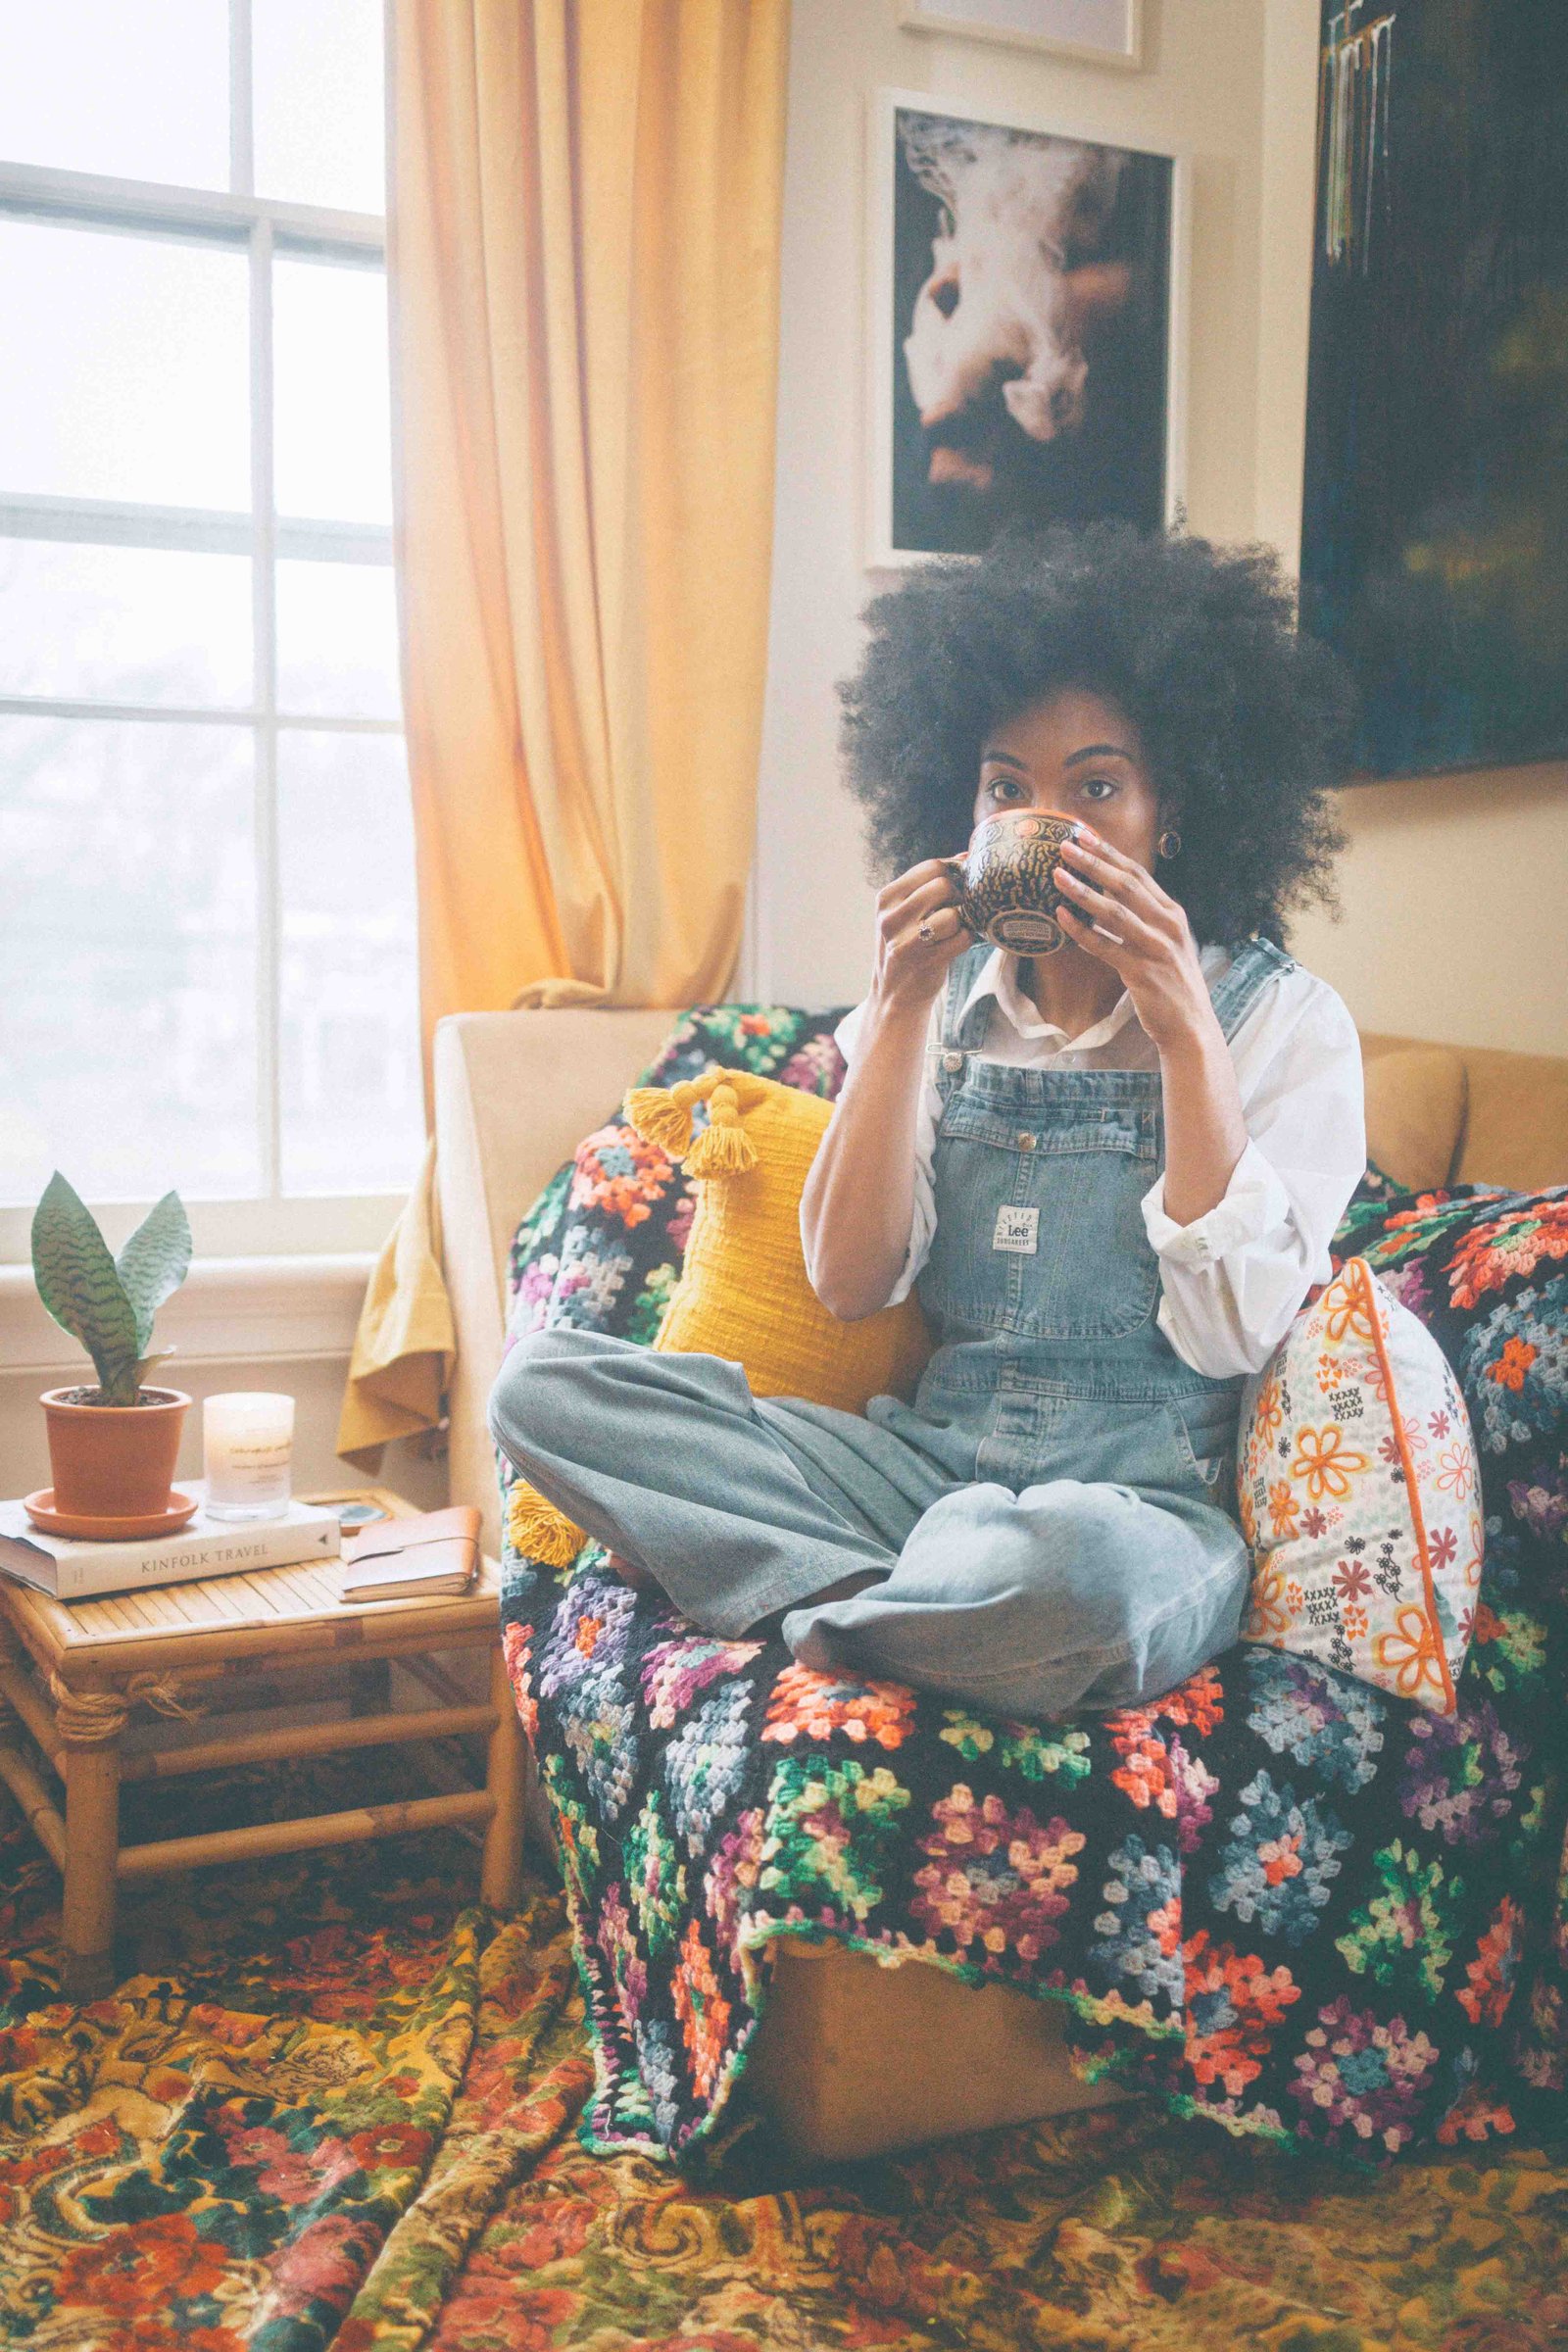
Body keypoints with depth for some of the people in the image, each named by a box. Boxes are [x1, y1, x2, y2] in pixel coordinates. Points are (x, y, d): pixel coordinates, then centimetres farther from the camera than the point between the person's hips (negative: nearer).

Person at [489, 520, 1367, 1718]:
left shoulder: (1285, 1019, -1)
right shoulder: (944, 998, 10)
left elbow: (1229, 1334, -13)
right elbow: (849, 1283, -1)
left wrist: (1183, 1030, -17)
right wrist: (900, 1008, -8)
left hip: (1147, 1499, -4)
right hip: (925, 1464, 5)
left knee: (1070, 1566, -43)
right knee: (544, 1384, -13)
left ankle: (833, 1612, -10)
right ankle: (947, 1598, -18)